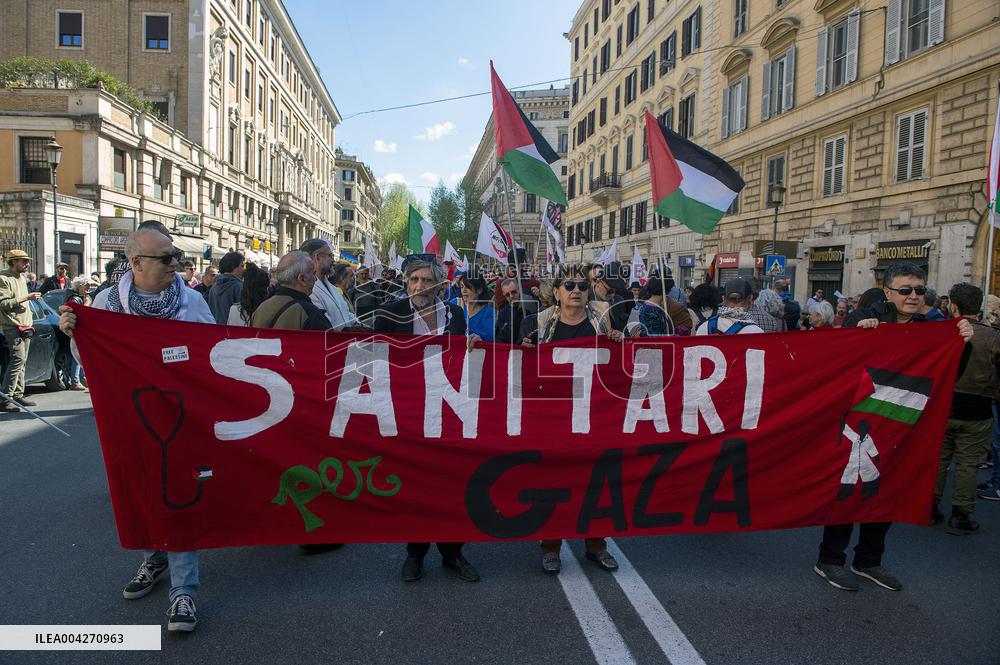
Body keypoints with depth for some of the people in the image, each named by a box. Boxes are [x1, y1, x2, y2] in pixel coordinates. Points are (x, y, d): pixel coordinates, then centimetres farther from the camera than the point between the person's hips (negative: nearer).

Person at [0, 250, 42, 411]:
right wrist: (26, 298, -19)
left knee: (21, 361, 9)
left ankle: (18, 395, 13)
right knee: (18, 359, -17)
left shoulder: (22, 278, 20)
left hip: (25, 326, 9)